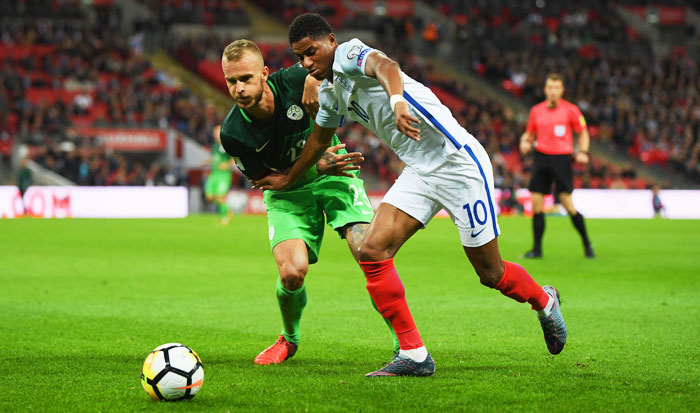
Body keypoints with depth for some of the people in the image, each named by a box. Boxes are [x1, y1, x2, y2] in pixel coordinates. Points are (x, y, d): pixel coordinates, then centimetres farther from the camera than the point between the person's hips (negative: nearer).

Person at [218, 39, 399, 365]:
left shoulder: (294, 81, -24)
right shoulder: (233, 133, -22)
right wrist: (317, 166, -22)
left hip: (334, 174, 0)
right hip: (287, 192, 0)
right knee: (292, 271, -21)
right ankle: (289, 339, 12)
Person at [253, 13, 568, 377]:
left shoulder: (348, 54, -14)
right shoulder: (329, 92, 13)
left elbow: (385, 66, -37)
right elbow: (319, 137, 31)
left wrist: (397, 102, -58)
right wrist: (288, 179, 42)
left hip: (458, 162, -8)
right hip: (419, 172, 8)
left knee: (490, 272, 2)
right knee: (371, 252, -10)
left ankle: (544, 301, 34)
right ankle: (414, 355, -5)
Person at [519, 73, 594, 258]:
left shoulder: (570, 110, -2)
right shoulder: (536, 110, 9)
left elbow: (583, 132, 7)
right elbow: (529, 133, 20)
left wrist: (582, 152, -9)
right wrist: (524, 142, -2)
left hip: (562, 159, -4)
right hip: (541, 158, 4)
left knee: (567, 204, -10)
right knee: (536, 203, -2)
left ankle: (587, 244, 6)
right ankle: (537, 249, 5)